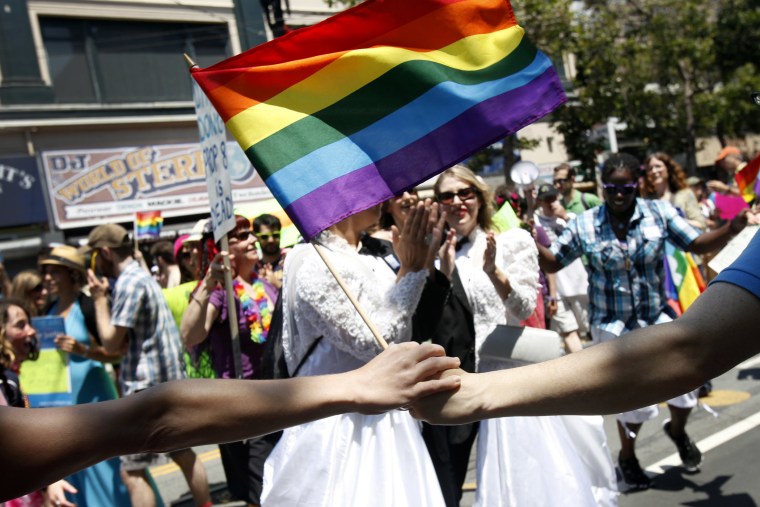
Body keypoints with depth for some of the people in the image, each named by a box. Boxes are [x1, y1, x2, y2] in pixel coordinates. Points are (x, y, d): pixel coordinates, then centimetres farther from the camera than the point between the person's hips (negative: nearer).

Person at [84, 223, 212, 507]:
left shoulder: (129, 282, -15)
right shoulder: (143, 276, 15)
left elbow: (112, 344, -17)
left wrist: (99, 298, -8)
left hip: (147, 388, -10)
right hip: (169, 381, 10)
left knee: (132, 472, -5)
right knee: (183, 454, 20)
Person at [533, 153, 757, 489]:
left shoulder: (659, 213, -6)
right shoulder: (584, 225, -9)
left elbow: (697, 244, -4)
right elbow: (553, 263, -2)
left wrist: (731, 229, -22)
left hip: (657, 319, 2)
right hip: (613, 326, -2)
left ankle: (678, 430, 31)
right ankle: (627, 456, 30)